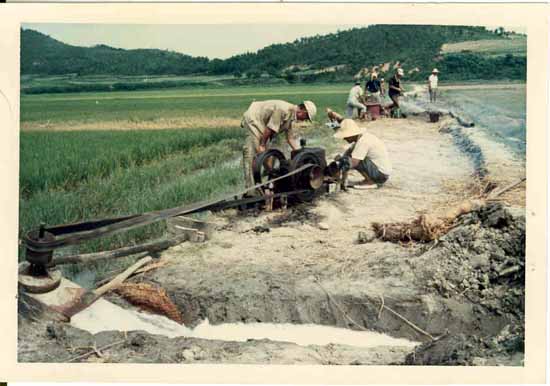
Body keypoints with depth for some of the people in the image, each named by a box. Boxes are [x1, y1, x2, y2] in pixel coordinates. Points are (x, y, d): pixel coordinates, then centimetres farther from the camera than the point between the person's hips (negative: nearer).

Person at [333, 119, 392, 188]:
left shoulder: (363, 141, -22)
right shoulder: (361, 136, 6)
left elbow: (353, 163, -28)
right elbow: (348, 152, 12)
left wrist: (340, 158, -13)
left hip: (381, 174, -10)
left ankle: (369, 181, -7)